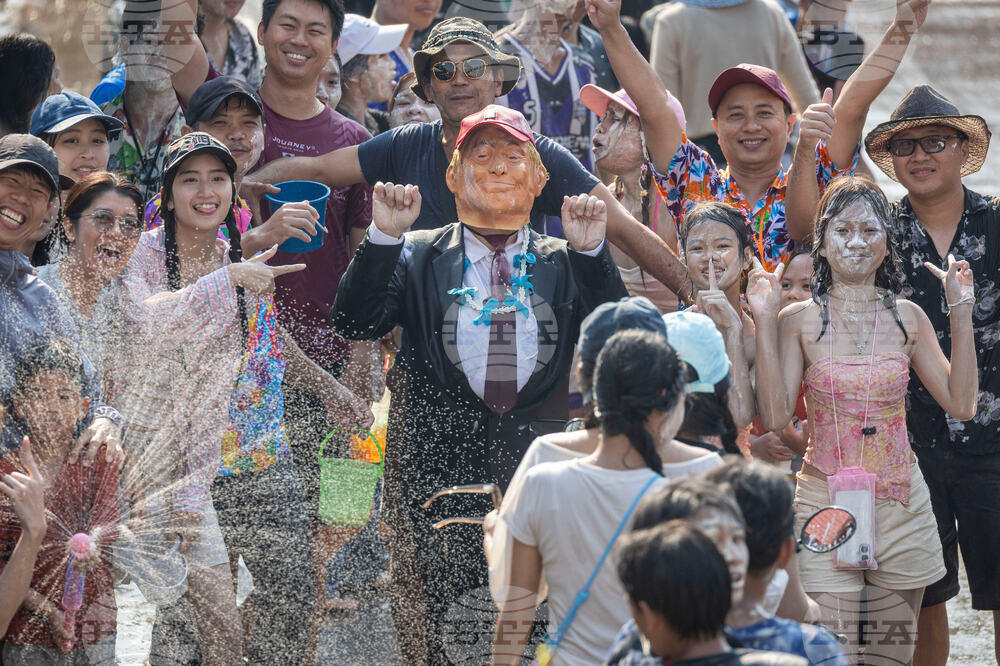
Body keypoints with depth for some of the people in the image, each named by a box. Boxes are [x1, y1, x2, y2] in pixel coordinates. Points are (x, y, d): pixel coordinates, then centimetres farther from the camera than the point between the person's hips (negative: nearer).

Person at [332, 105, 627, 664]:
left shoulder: (565, 264, 13)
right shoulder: (418, 257, 10)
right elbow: (355, 324, -3)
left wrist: (592, 251, -12)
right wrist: (385, 235, -13)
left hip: (540, 458, 1)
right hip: (440, 464, -1)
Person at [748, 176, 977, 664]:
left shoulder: (906, 317, 5)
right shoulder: (800, 320, -2)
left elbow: (961, 403, 1)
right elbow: (775, 416, -11)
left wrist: (961, 313, -2)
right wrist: (764, 325, -14)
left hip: (901, 506, 3)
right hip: (825, 505, -3)